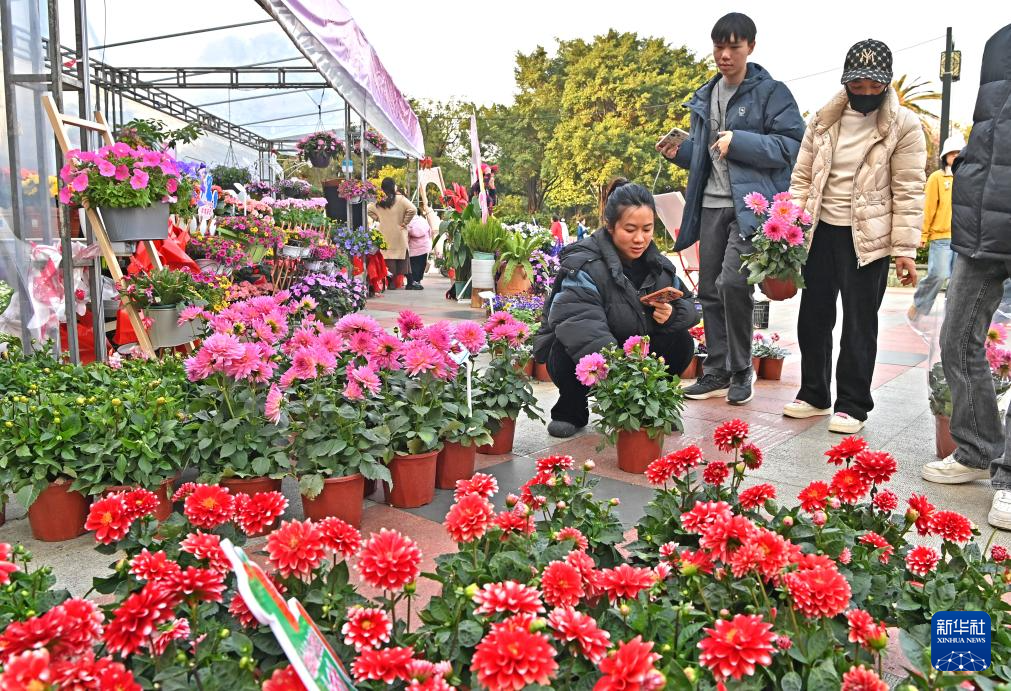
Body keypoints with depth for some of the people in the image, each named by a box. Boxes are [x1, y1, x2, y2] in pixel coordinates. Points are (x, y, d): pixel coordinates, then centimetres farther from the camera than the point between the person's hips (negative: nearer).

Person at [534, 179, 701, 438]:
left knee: (682, 343, -15)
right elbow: (578, 322, -40)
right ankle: (570, 409, -3)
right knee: (569, 351, -37)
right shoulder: (584, 264, -24)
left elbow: (688, 305, 4)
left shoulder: (657, 264, 0)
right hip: (576, 356, -5)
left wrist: (673, 315, -23)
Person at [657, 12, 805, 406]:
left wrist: (740, 142, -19)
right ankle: (716, 373, 18)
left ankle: (741, 372, -2)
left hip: (751, 204, -6)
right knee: (710, 290, 7)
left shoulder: (771, 92, -2)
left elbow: (793, 145, -11)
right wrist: (679, 152, 5)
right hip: (711, 204, 7)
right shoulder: (705, 96, 17)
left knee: (733, 282, -20)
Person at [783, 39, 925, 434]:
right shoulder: (823, 121, 6)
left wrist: (905, 249, -11)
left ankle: (852, 405, 14)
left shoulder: (904, 127, -5)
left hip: (868, 238, -4)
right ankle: (814, 394, 26)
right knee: (813, 318, 11)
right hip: (821, 233, 4)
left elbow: (908, 192, -7)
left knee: (859, 323, 2)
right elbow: (802, 178, 8)